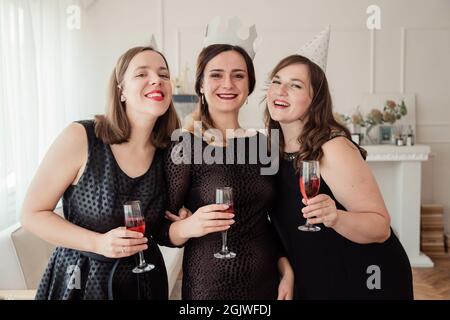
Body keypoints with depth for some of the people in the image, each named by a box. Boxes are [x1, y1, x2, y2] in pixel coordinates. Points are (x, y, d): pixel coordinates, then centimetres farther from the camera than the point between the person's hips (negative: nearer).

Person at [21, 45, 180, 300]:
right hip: (80, 280, -3)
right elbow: (33, 214, -12)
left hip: (146, 281, 4)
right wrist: (99, 243, -23)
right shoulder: (80, 138, -18)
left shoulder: (168, 152, -7)